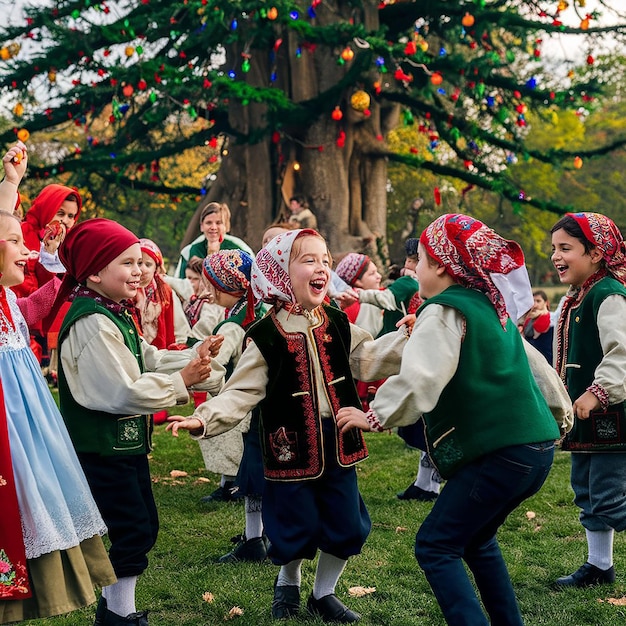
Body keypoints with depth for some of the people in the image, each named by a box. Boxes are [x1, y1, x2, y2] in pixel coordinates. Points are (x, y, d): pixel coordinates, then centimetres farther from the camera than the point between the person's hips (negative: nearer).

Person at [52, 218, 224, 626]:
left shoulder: (116, 315, 12)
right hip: (102, 448, -10)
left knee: (144, 527, 17)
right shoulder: (92, 324, -21)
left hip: (127, 441, 10)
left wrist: (195, 358, -3)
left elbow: (150, 360, 12)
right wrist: (181, 381, -18)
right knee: (134, 531, -3)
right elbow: (122, 391, -26)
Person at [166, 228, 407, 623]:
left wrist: (408, 338, 2)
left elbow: (368, 360, 13)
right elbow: (241, 393, -12)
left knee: (347, 528, 9)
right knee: (296, 530, 5)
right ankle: (288, 585, 38)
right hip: (292, 452, -4)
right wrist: (204, 419, -26)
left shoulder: (337, 325, 4)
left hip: (339, 447, 5)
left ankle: (324, 593, 33)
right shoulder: (265, 338, -10)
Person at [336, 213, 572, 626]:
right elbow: (534, 363, 24)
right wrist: (560, 410, 36)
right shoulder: (494, 308, 16)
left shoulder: (445, 313, -10)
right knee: (476, 541, 23)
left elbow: (419, 380, -23)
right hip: (537, 447, 9)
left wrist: (374, 417, -13)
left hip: (500, 454, -9)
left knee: (435, 546, -3)